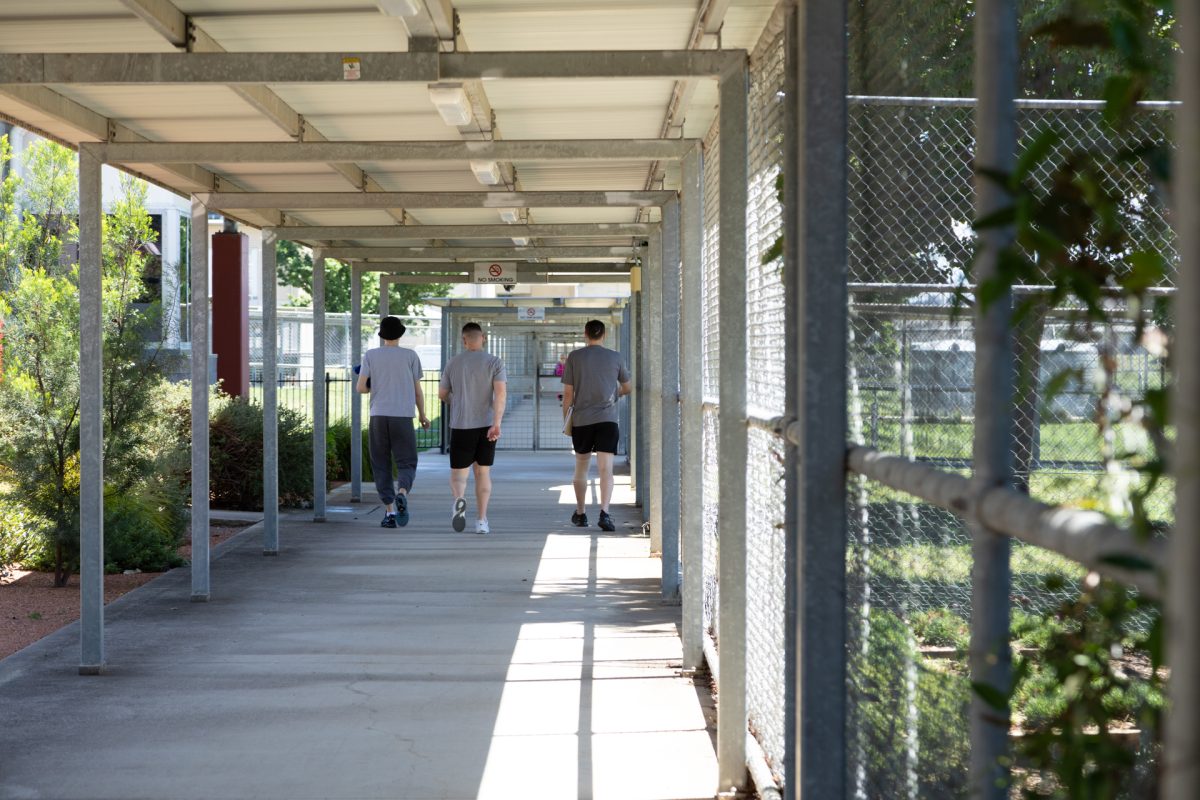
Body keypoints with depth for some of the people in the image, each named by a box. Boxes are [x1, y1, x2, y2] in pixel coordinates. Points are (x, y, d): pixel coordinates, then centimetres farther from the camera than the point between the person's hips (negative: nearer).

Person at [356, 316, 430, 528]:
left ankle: (389, 511, 0)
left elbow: (361, 387, -1)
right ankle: (401, 494, -27)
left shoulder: (370, 355, 3)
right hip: (403, 418, -1)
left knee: (381, 465, 10)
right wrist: (422, 415, 18)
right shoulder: (410, 355, 2)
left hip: (378, 417, 1)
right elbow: (417, 390, 4)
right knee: (406, 465, 4)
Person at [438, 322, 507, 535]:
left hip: (460, 426, 0)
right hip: (486, 424, 0)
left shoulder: (453, 363, 3)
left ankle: (459, 499, -27)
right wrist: (497, 423, -18)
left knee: (458, 474, 6)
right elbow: (501, 393, -14)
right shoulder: (494, 363, 0)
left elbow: (442, 394, 11)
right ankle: (481, 520, 9)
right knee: (483, 472, 13)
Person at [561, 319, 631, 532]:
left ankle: (580, 514, 26)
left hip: (581, 420, 1)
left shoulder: (574, 357, 2)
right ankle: (604, 512, -24)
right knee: (606, 469, -7)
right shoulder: (615, 357, 4)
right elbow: (627, 388, 18)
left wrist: (565, 419, 13)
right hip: (607, 419, -1)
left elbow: (568, 393, 2)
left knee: (581, 467, 16)